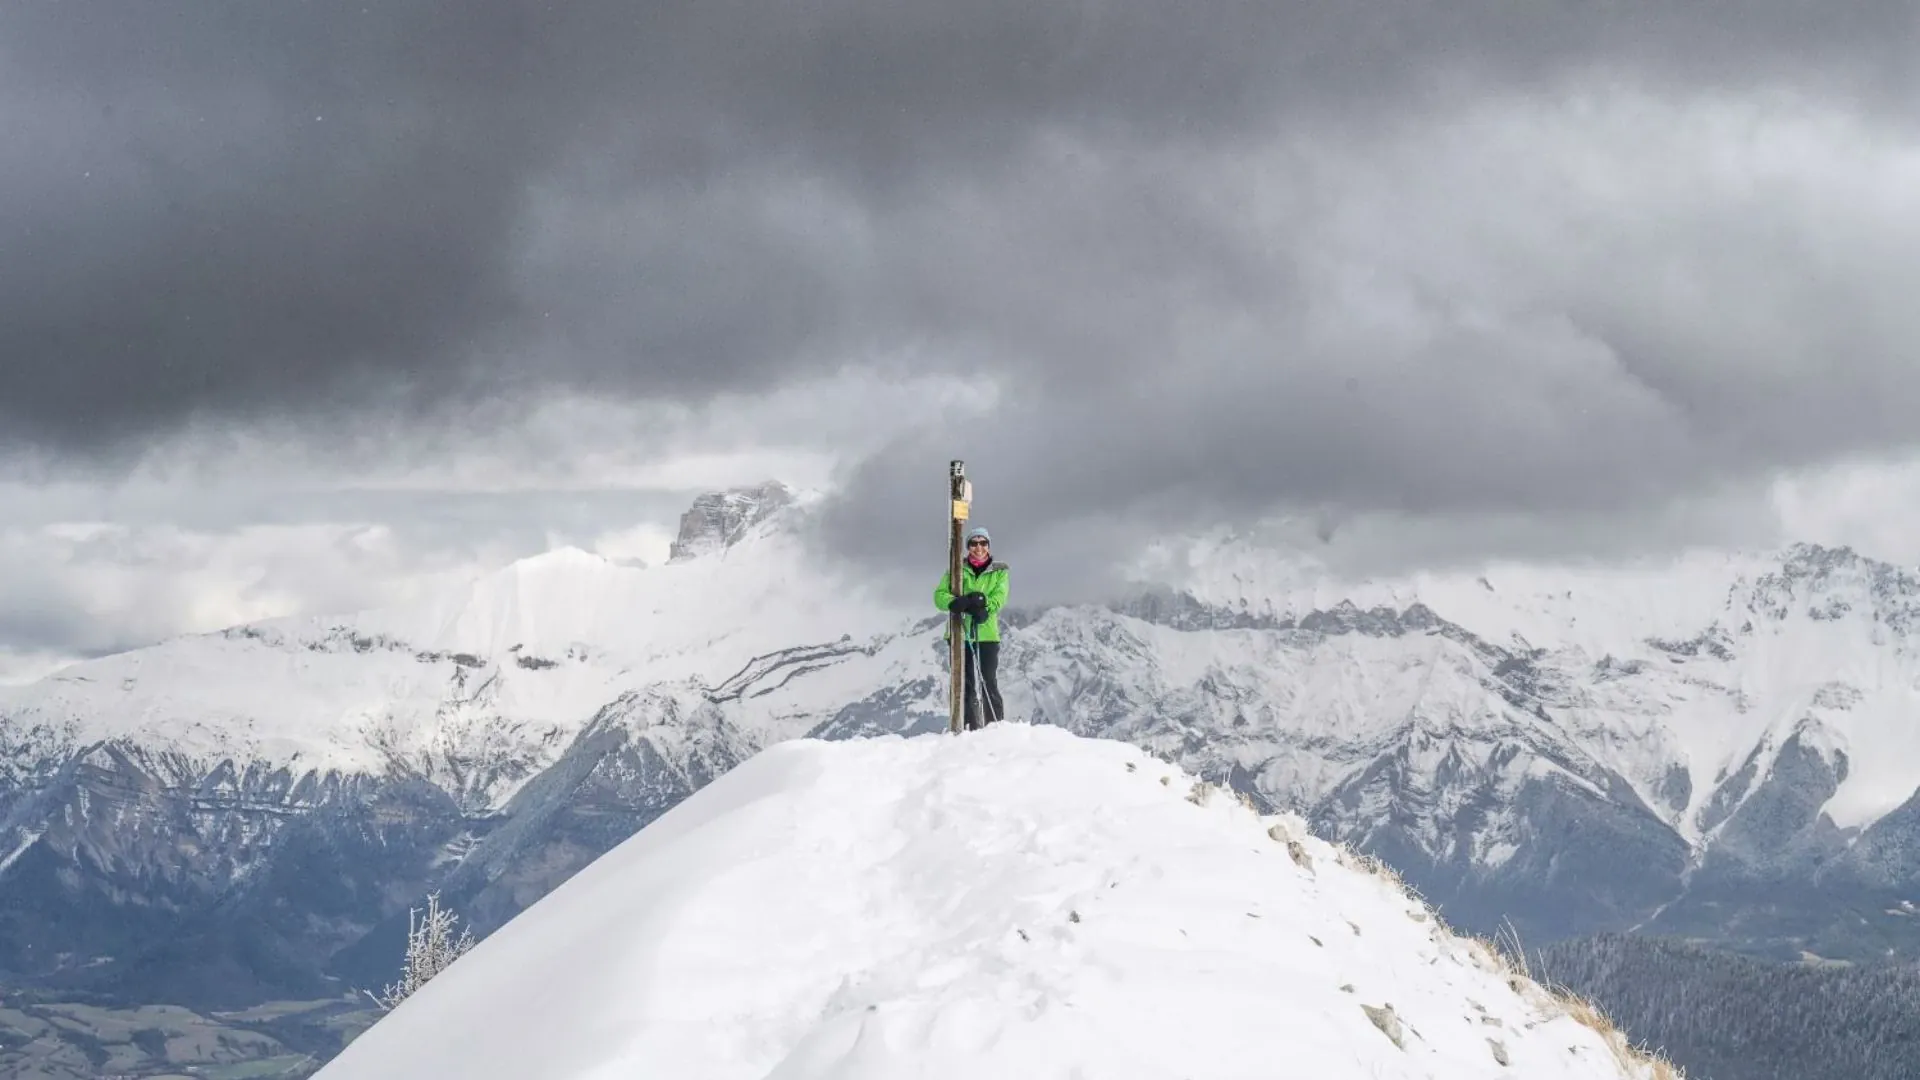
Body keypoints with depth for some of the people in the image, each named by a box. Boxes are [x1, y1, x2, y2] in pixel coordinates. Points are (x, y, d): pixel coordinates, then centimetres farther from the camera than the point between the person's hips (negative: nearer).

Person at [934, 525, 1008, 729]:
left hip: (988, 634, -1)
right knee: (965, 685, 1)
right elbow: (940, 595, 0)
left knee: (989, 683, -6)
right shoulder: (957, 569, 11)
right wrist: (959, 603, -20)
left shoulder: (999, 571, 10)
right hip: (961, 633, 1)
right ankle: (971, 729, 4)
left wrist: (983, 603, -25)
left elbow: (999, 597, -4)